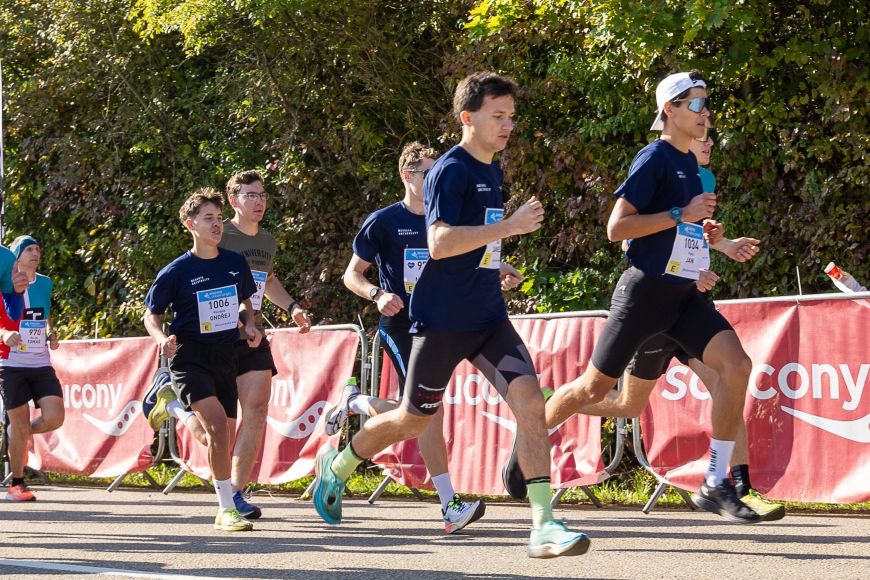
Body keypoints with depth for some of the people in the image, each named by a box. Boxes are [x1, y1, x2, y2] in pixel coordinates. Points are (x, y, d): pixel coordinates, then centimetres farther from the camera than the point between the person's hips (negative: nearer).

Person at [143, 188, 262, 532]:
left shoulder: (236, 264, 5)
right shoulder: (176, 271, -7)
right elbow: (151, 315, 1)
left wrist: (249, 325, 1)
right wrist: (162, 338, -20)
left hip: (226, 357, 5)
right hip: (189, 358, -5)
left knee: (223, 439, 8)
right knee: (218, 421, -25)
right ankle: (226, 508, -21)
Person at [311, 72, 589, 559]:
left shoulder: (493, 172, 13)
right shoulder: (451, 170, -13)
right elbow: (439, 243, -26)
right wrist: (511, 225, -27)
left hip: (489, 318, 7)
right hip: (443, 318, -6)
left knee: (529, 399, -15)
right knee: (415, 420, 10)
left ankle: (544, 526, -19)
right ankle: (337, 465, 38)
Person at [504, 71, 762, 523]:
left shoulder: (690, 163, 14)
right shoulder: (654, 158, -11)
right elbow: (616, 227, -18)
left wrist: (702, 231, 11)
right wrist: (681, 214, -21)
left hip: (684, 296, 7)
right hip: (644, 293, -6)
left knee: (736, 365, -15)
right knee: (594, 387, 3)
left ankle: (716, 484, -12)